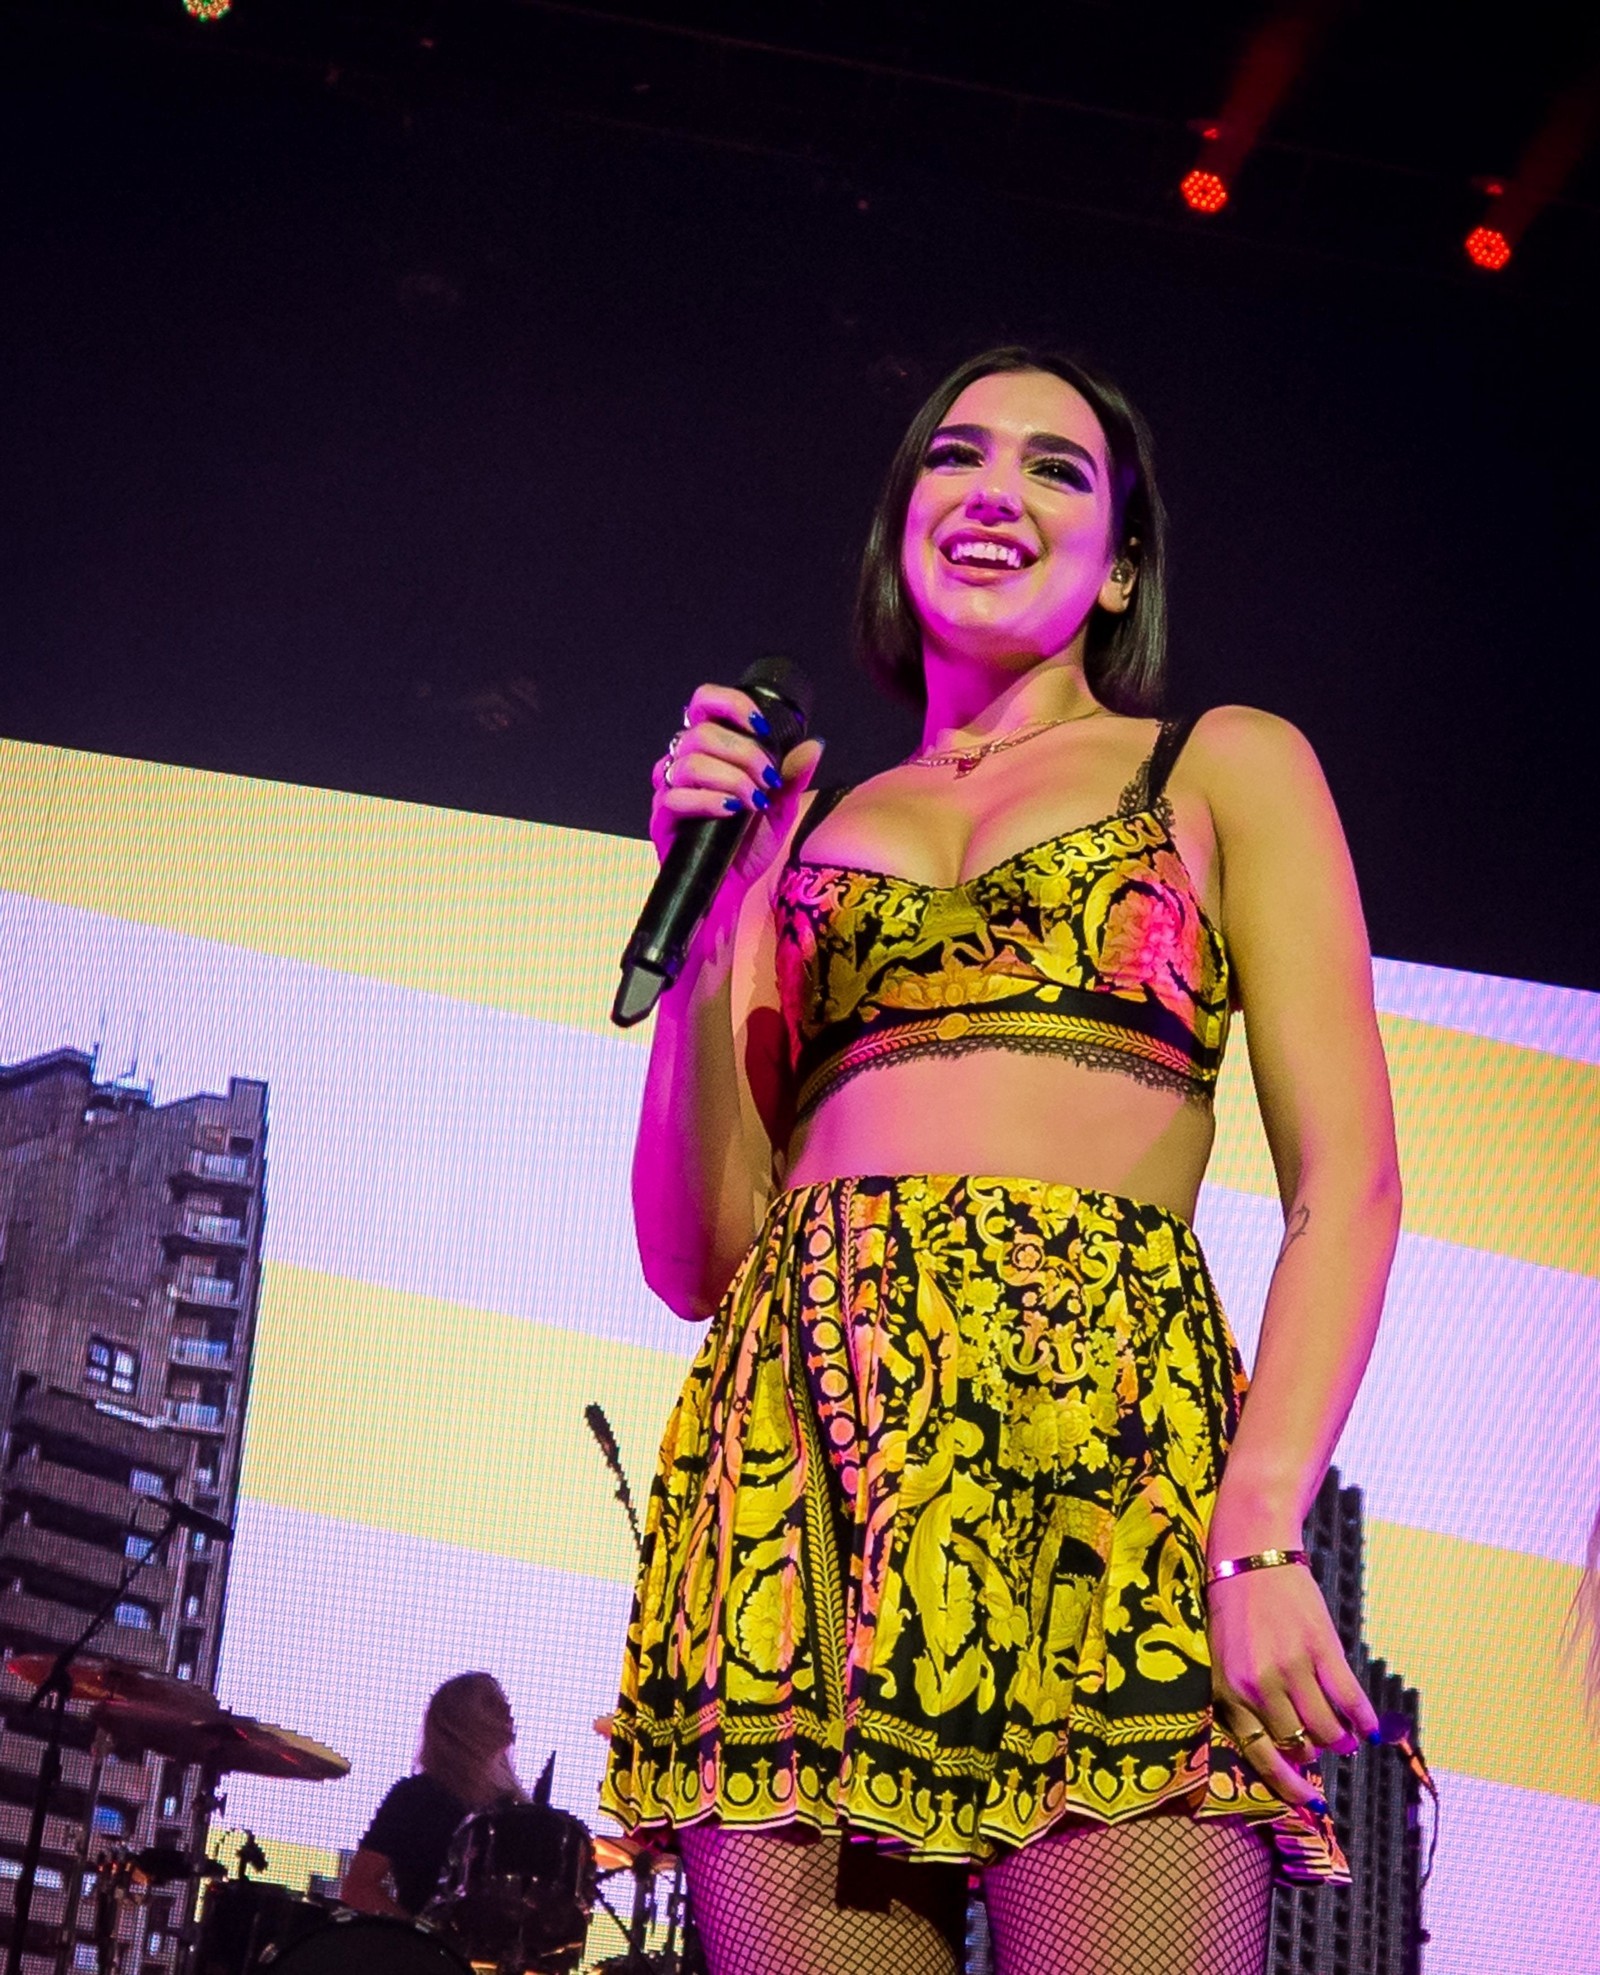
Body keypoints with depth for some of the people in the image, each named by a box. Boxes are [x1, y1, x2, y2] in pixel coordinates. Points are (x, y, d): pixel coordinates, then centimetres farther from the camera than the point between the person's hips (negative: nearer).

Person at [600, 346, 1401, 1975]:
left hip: (1106, 1428, -2)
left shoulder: (1224, 770, 15)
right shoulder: (801, 825, 22)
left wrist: (1261, 1528, -12)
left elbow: (1345, 1181, 3)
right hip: (803, 1451, 3)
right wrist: (701, 905, 7)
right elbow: (694, 1257, 16)